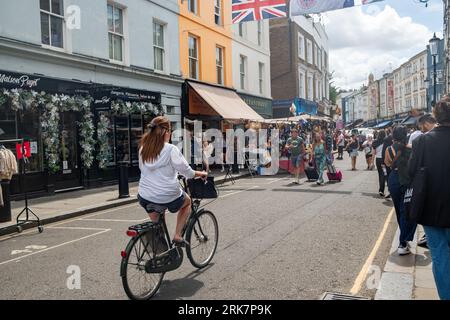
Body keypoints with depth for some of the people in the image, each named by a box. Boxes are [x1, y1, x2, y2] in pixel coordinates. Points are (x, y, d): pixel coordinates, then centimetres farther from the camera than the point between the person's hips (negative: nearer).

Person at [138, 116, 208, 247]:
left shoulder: (143, 148, 2)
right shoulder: (171, 150, -14)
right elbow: (187, 172, -8)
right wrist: (201, 174, 12)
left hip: (145, 197, 5)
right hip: (168, 197, -4)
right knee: (187, 201, 28)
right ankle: (177, 236, 21)